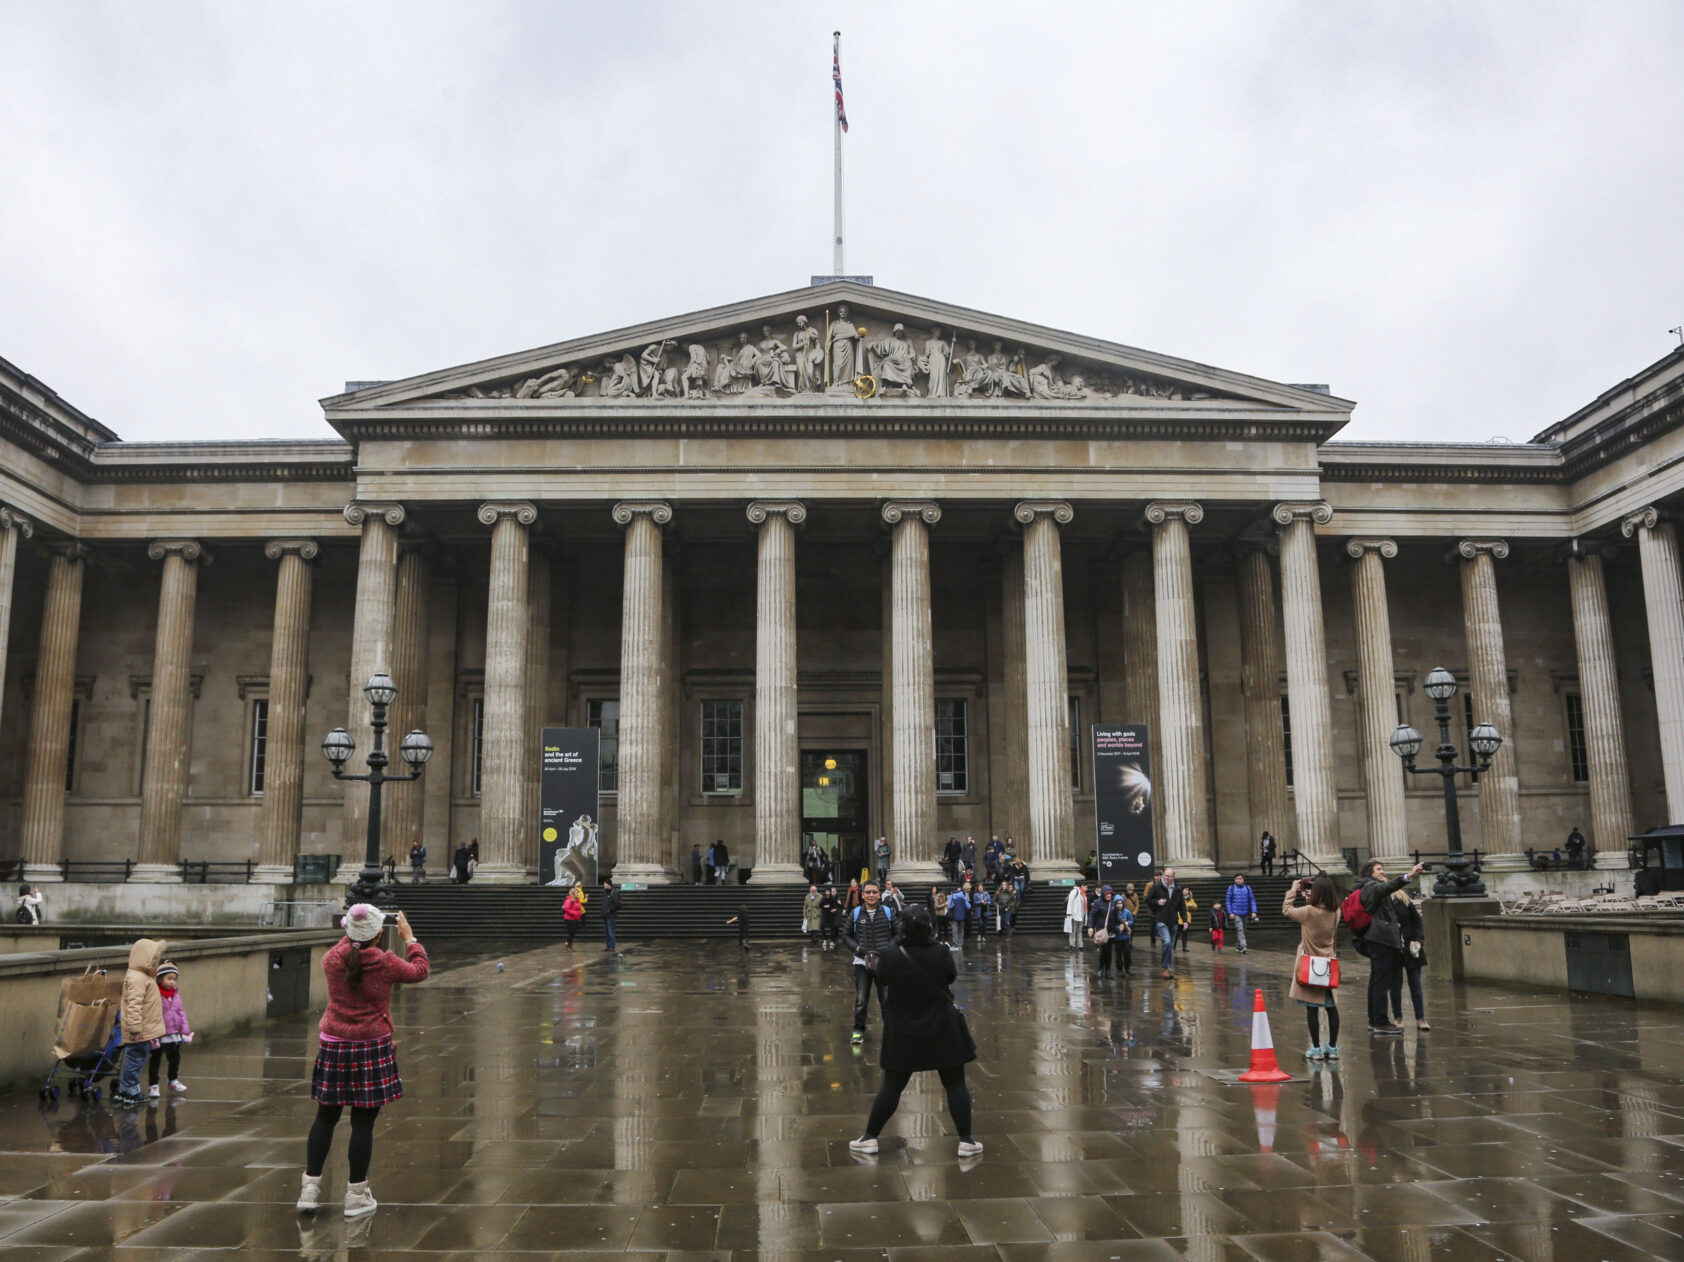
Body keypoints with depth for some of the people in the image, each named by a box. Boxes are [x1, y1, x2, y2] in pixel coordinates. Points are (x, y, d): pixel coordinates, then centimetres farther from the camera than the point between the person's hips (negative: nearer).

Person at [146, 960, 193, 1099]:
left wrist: (185, 1031, 7)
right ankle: (153, 1085, 19)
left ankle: (173, 1080, 36)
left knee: (175, 1058, 18)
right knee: (156, 1059, 7)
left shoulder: (176, 995, 6)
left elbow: (181, 1013, 11)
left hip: (175, 1035, 7)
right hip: (160, 1036, -6)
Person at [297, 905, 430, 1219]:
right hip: (372, 1048, -3)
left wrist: (352, 936, 31)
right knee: (363, 1123, 3)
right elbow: (420, 970, 8)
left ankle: (310, 1186, 17)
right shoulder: (385, 964, -11)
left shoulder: (331, 960, -4)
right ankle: (356, 1195, 10)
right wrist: (410, 939, 19)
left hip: (334, 1046, 3)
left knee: (325, 1118, 14)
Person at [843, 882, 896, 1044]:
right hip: (862, 962, 0)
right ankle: (858, 1030, 14)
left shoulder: (888, 912, 3)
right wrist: (856, 948, -6)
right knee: (861, 999, 3)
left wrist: (890, 947, -7)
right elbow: (846, 935, 9)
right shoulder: (855, 914, 2)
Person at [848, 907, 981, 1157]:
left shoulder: (889, 957, -14)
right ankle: (966, 1141, 11)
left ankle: (869, 1137, 17)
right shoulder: (940, 953, -15)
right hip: (943, 1029, -1)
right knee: (955, 1084, 10)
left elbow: (882, 983, 3)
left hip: (902, 1032, 1)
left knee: (891, 1086, 12)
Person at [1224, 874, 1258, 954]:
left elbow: (1252, 900, 5)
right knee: (1239, 929, -15)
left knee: (1243, 930, 10)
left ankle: (1238, 945, 25)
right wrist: (1230, 913, -7)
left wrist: (1254, 912, -6)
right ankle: (1243, 947, -21)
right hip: (1235, 913, -3)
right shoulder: (1231, 888, 1)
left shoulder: (1248, 888, 6)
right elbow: (1228, 901, 1)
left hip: (1245, 913, 3)